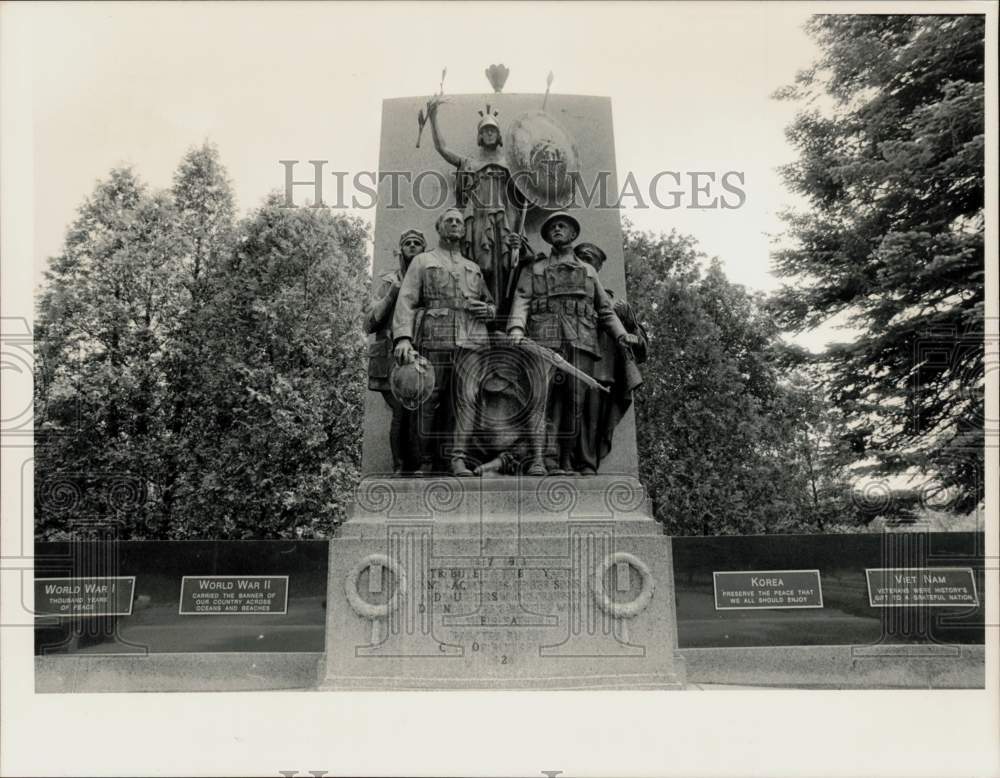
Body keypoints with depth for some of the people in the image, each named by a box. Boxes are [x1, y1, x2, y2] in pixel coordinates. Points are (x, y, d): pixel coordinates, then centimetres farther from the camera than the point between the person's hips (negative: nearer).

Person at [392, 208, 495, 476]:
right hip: (433, 339, -2)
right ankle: (428, 461, 8)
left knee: (466, 398, -12)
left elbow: (492, 303, 33)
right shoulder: (422, 262, 14)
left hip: (471, 340, 3)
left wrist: (487, 309, 6)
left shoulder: (474, 268, 25)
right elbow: (406, 301, 0)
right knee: (429, 401, -2)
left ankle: (457, 458, -15)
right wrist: (403, 338, -17)